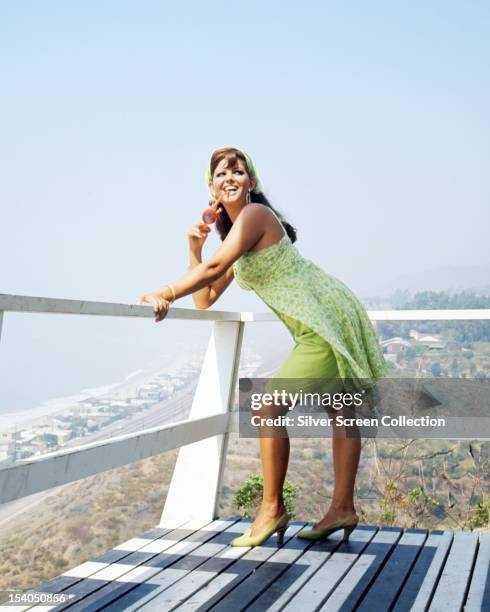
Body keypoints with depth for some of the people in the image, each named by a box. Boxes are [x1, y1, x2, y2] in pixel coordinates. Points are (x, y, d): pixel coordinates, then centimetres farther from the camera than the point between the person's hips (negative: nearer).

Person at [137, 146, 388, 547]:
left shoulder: (254, 215, -11)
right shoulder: (234, 229, 17)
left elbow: (214, 268, -24)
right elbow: (205, 300, 13)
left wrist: (164, 296, -22)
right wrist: (194, 247, 5)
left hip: (325, 323, -10)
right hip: (325, 325, 10)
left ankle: (272, 509, 0)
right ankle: (343, 510, 22)